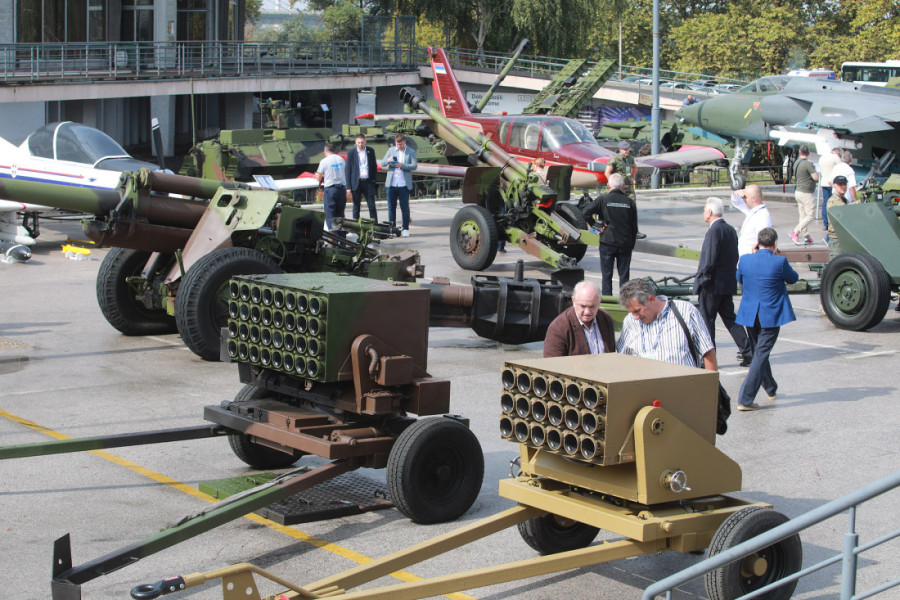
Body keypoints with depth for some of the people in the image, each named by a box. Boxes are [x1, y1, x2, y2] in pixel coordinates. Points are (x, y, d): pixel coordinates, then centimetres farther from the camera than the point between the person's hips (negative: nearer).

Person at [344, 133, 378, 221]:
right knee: (356, 207, 4)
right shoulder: (351, 152, -1)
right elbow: (348, 170, -1)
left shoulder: (371, 151, 5)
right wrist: (348, 187, -7)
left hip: (368, 182, 1)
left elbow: (374, 167, 12)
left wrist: (373, 181, 1)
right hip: (356, 183, -1)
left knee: (372, 206, 0)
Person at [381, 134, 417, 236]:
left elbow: (414, 166, -7)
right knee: (391, 207, 6)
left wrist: (402, 165, -21)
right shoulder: (391, 150, 11)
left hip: (404, 184, -3)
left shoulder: (411, 152, 3)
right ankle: (391, 228, 13)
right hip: (391, 184, 3)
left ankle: (405, 229, 6)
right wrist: (388, 160, -14)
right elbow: (382, 164, 8)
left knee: (404, 207, 0)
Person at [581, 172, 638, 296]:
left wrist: (597, 225, -3)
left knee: (607, 273, 5)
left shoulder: (603, 199, -6)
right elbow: (634, 227, 5)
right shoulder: (630, 202, 1)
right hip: (625, 244, 2)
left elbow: (586, 212, -14)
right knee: (624, 274, 8)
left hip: (607, 243, -2)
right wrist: (632, 245, 13)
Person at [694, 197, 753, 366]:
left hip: (712, 284, -8)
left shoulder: (714, 231, -18)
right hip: (728, 284, 8)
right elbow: (735, 257, 14)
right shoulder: (731, 230, 9)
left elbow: (709, 260, -22)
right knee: (729, 318, 14)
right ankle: (747, 351, 10)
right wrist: (730, 274, 18)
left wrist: (701, 279, -12)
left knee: (707, 320, 1)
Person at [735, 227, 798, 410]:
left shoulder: (745, 260, -6)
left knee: (759, 352, 22)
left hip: (750, 314, 4)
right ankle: (745, 399, -10)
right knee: (761, 354, -3)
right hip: (771, 316, -4)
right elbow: (793, 278, 4)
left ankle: (771, 389, 40)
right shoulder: (780, 262, -15)